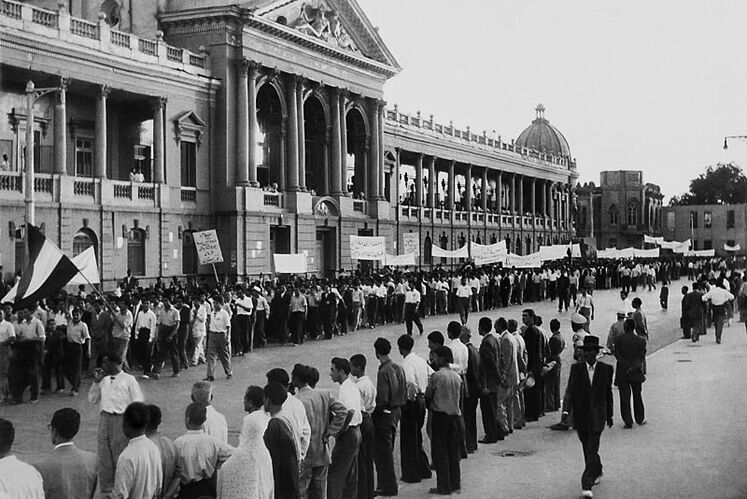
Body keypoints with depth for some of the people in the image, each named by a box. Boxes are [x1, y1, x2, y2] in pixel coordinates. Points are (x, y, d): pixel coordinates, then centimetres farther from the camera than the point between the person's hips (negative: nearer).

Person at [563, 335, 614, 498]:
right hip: (581, 415, 2)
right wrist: (567, 410, -12)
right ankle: (597, 471, 42)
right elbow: (570, 391, -1)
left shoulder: (606, 369, 1)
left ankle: (587, 485, -14)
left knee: (591, 450, -11)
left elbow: (608, 393, 9)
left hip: (597, 416, -2)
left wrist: (609, 415, 13)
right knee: (588, 448, 16)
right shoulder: (576, 369, 1)